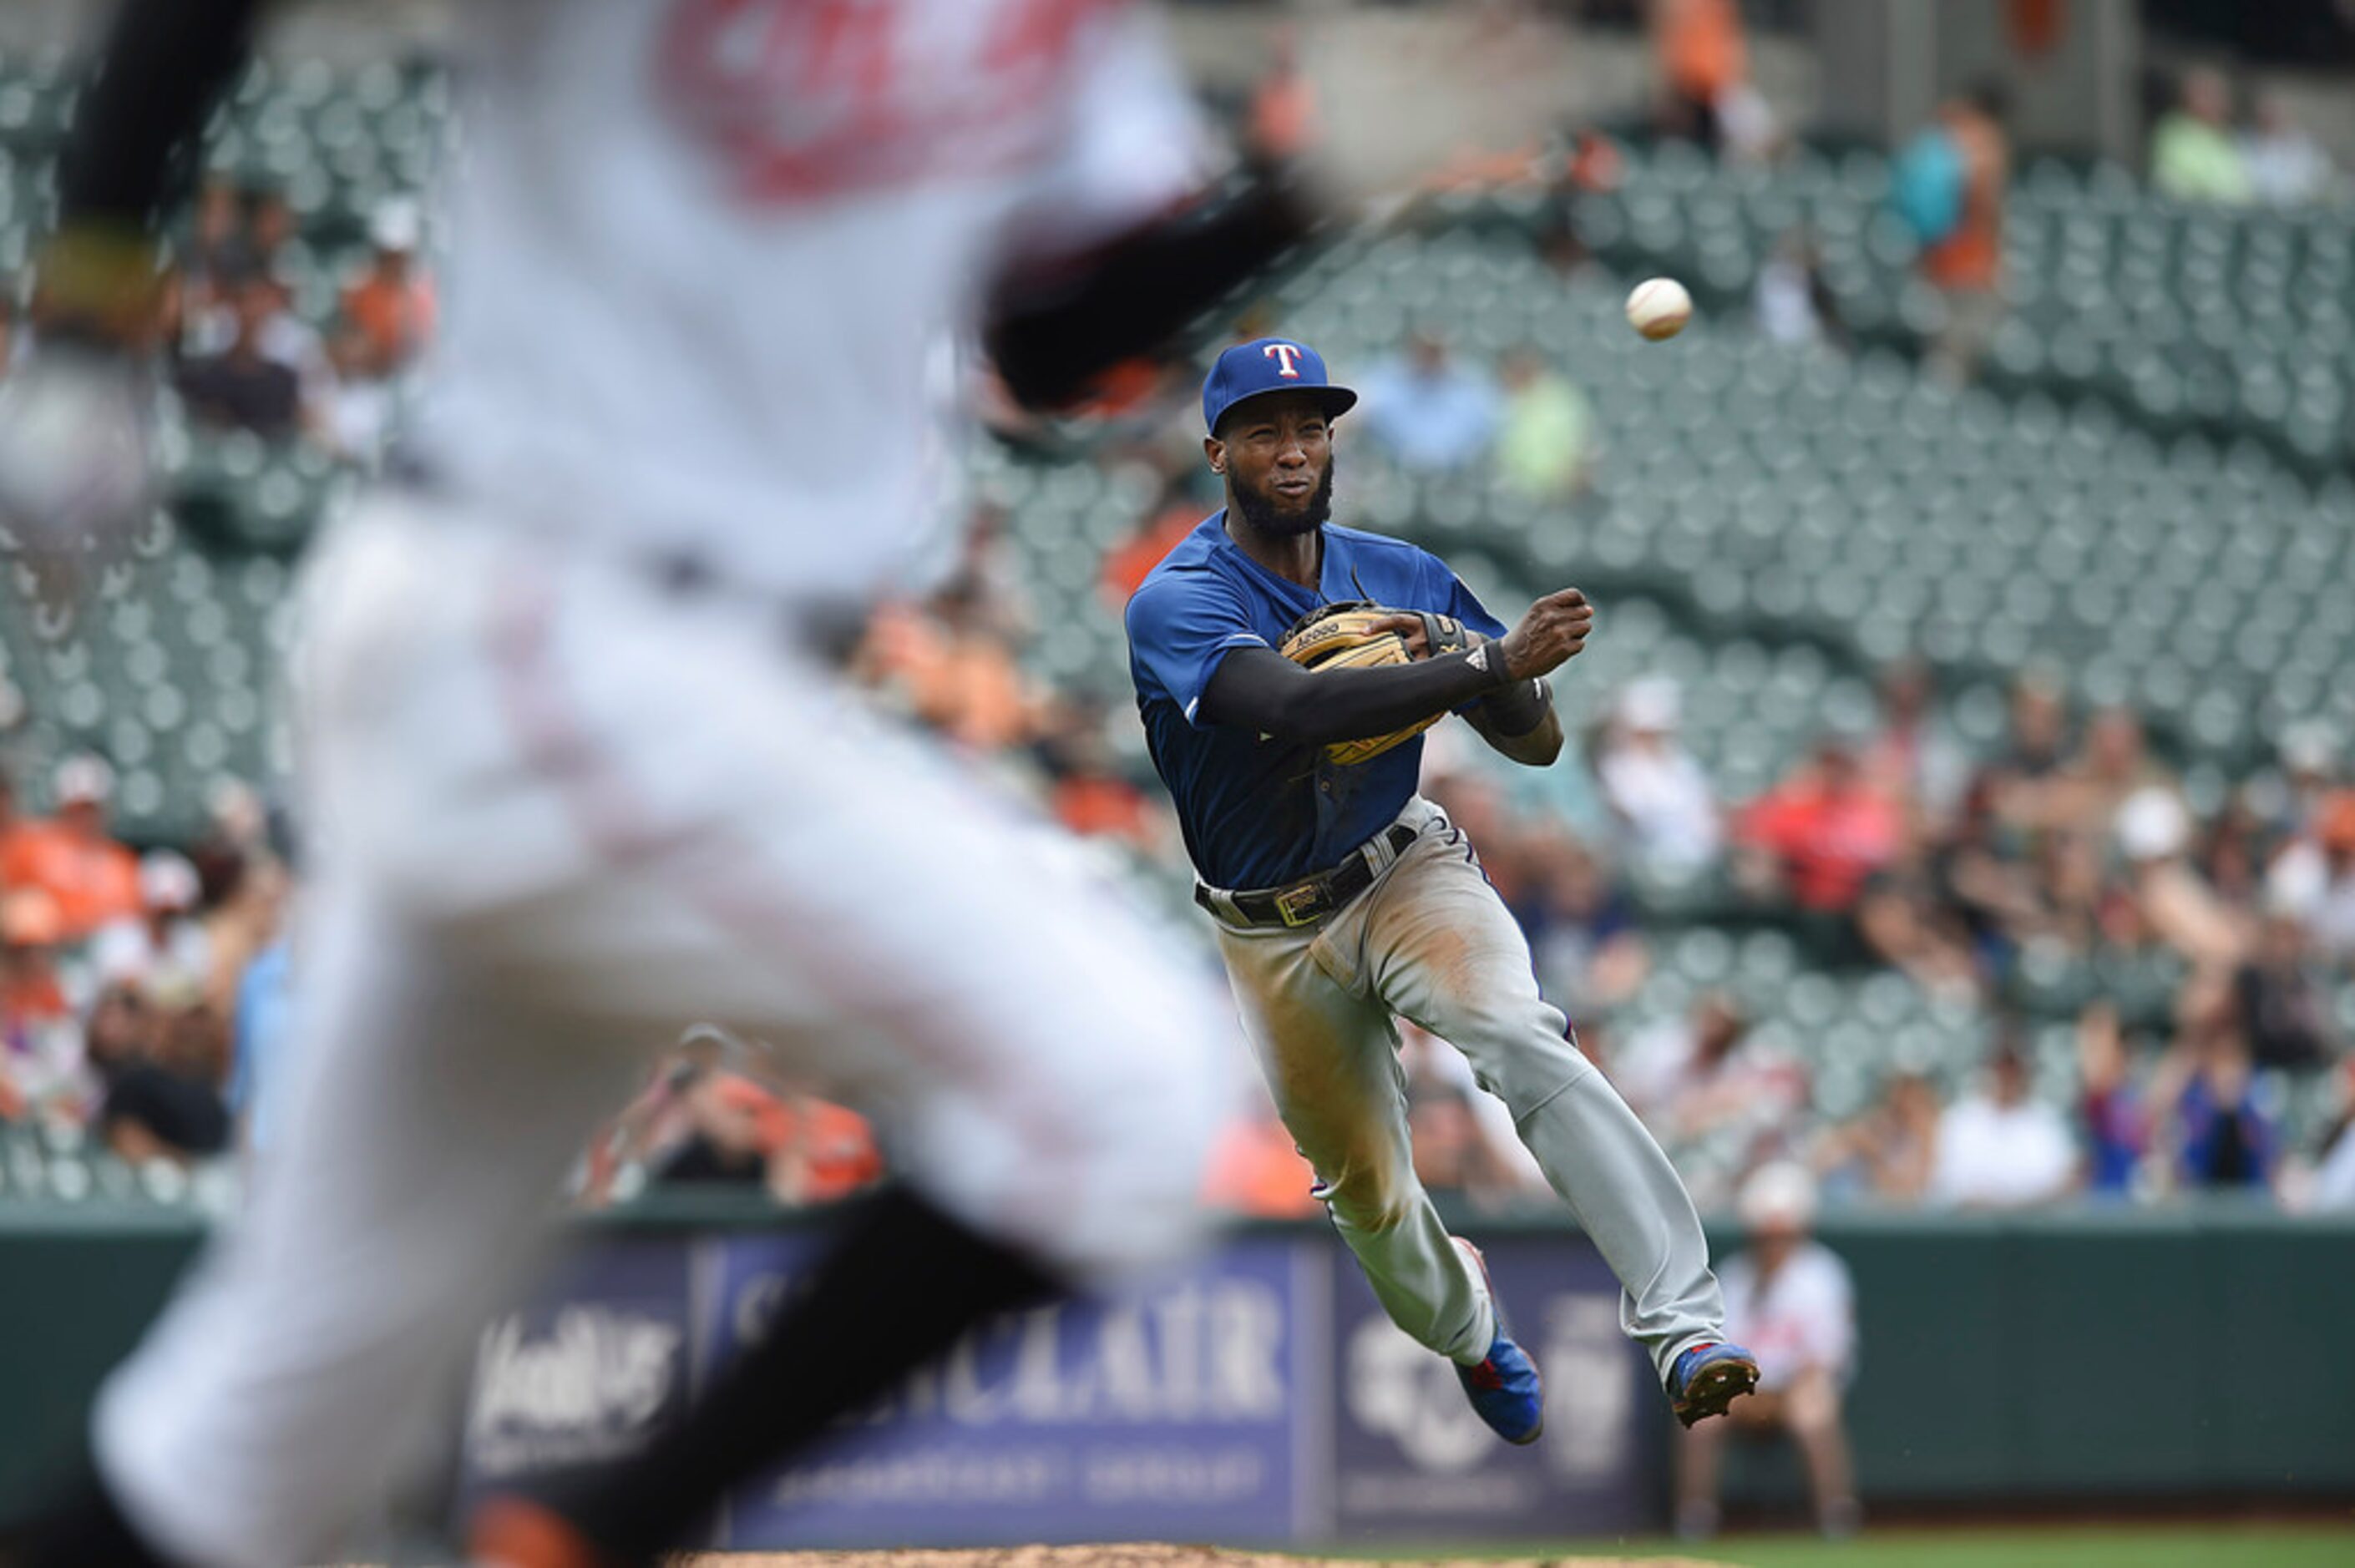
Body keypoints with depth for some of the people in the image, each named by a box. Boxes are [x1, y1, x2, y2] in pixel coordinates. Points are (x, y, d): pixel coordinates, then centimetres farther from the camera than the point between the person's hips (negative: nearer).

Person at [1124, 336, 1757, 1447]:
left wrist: (1457, 665, -25)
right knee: (1367, 1192, 11)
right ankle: (1465, 1326, 48)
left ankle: (1683, 1325, -41)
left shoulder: (1401, 579, -3)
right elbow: (1296, 707, -39)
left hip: (1406, 875, 1)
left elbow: (1537, 742, -3)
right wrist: (1490, 661, -45)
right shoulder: (1177, 604, -19)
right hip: (1275, 932, -1)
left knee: (1521, 1040, -30)